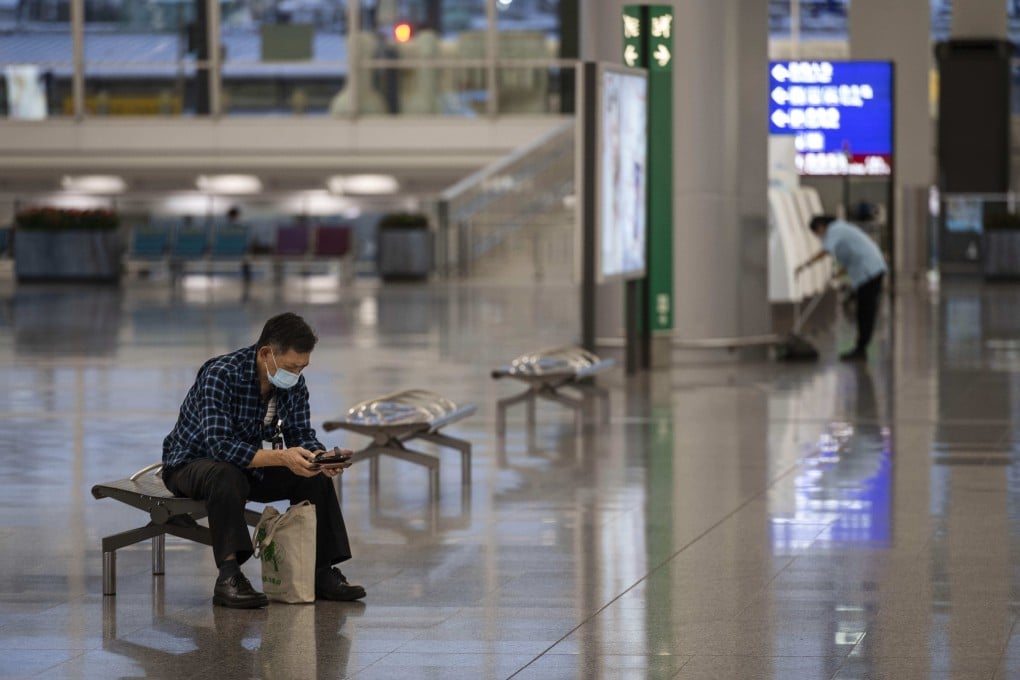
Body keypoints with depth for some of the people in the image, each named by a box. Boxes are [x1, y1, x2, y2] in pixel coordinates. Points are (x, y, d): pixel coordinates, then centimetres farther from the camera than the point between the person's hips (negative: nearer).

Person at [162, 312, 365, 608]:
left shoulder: (295, 384, -9)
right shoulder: (221, 375, -31)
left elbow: (301, 435, -3)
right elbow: (220, 445, -38)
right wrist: (281, 457, -48)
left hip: (248, 465, 7)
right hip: (191, 463, -7)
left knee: (314, 477, -12)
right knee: (227, 476, -39)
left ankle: (322, 572, -7)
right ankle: (228, 577, -40)